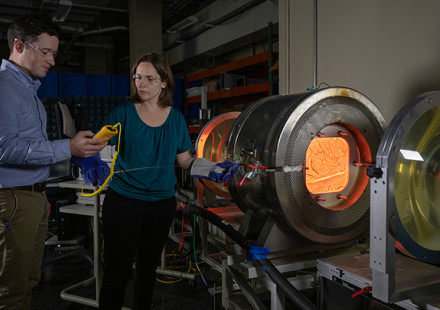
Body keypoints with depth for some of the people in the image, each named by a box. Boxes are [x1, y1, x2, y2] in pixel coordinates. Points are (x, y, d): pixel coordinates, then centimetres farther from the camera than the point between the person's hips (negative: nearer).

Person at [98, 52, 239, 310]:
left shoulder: (176, 118, 6)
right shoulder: (123, 112, -4)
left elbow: (184, 159, 11)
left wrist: (212, 170, -1)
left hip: (162, 203, 4)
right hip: (123, 201, -3)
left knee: (148, 267, 18)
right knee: (117, 271, -1)